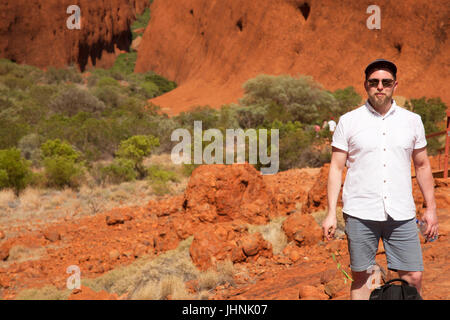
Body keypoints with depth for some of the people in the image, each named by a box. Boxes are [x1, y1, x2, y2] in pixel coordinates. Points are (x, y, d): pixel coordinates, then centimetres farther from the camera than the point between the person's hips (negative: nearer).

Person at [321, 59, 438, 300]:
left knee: (413, 277, 0)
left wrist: (431, 208, 10)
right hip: (360, 214, -1)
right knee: (361, 277, 5)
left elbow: (422, 166, 15)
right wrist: (331, 213, -2)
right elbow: (336, 168, 3)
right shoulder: (348, 121, 3)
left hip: (402, 216, 2)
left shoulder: (412, 121, 9)